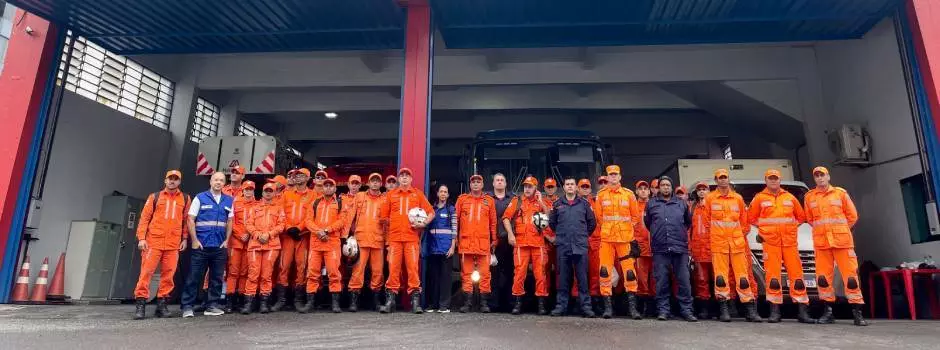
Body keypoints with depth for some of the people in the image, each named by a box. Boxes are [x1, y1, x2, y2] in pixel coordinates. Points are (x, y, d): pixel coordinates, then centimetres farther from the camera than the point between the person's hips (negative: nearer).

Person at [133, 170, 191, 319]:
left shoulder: (185, 199, 10)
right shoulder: (154, 197, 8)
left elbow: (186, 220, 11)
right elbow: (145, 217, 4)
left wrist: (185, 239, 5)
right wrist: (141, 238, -4)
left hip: (173, 244, 1)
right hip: (153, 241, -1)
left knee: (168, 274, 2)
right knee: (146, 272, -3)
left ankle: (162, 304, 11)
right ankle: (140, 304, 2)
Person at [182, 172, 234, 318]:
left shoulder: (229, 200, 11)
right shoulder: (200, 198, 2)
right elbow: (191, 220, -1)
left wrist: (227, 240, 2)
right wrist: (195, 240, -8)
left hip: (220, 246, 3)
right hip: (201, 245, -3)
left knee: (217, 277, 7)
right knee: (194, 276, -1)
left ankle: (212, 305, 16)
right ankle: (187, 306, 7)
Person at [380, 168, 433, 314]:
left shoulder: (418, 194, 11)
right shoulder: (391, 194, 13)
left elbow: (430, 212, 11)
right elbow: (385, 216, 11)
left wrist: (423, 223, -7)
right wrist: (387, 238, 6)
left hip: (412, 237, -1)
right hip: (394, 237, 1)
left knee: (413, 267, -5)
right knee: (393, 268, -1)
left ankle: (415, 300, -1)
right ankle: (390, 300, 5)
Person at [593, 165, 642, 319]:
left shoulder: (629, 194, 6)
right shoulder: (601, 195, 6)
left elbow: (635, 216, 11)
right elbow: (598, 216, 11)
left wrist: (627, 229, 6)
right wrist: (607, 228, 6)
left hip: (625, 238, 0)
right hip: (606, 238, 0)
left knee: (629, 271, -1)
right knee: (605, 271, -1)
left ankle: (632, 305, 8)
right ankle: (608, 305, 6)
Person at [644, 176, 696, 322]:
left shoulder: (682, 203, 12)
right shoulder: (651, 204, 10)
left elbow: (688, 222, 21)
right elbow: (647, 222, 18)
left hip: (680, 248, 1)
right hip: (660, 249, 0)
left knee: (684, 280, 0)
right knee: (661, 281, 1)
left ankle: (686, 310, 9)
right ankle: (663, 310, 9)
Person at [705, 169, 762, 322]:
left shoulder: (738, 198, 10)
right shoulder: (710, 198, 4)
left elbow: (744, 220, 16)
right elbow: (706, 220, 9)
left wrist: (740, 234, 11)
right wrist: (711, 235, 7)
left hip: (737, 242, 2)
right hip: (718, 242, -2)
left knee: (742, 275, 2)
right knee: (721, 276, -2)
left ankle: (751, 311, 7)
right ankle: (724, 309, 4)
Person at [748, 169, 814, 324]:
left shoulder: (790, 198, 15)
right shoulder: (759, 198, 8)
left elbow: (801, 216, 22)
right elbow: (751, 217, 12)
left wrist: (790, 227, 10)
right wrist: (765, 227, 6)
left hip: (789, 241, 2)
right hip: (770, 241, -2)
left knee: (796, 274, 0)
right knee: (773, 276, -4)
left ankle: (802, 311, 6)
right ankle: (775, 311, 0)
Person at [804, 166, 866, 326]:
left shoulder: (840, 193, 4)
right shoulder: (809, 197, 8)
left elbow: (852, 216, 9)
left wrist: (840, 230, 11)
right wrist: (822, 229, 12)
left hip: (842, 240, -1)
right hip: (821, 242, 1)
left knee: (850, 274, -3)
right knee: (823, 277, 2)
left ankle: (857, 312, 3)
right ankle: (828, 311, 11)